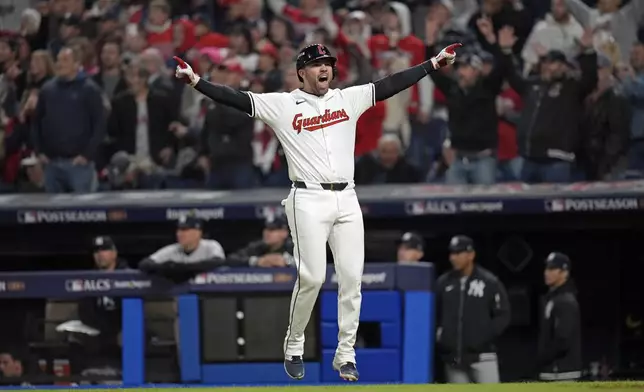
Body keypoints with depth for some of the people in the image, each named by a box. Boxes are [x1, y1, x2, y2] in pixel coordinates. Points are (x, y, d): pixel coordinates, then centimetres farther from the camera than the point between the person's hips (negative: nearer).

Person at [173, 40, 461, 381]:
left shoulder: (348, 99, 12)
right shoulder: (282, 105, 1)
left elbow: (391, 85, 11)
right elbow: (237, 99, -7)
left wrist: (433, 64, 7)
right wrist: (197, 82, -19)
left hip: (346, 199, 4)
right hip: (309, 200, -4)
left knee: (352, 277, 1)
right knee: (312, 277, -11)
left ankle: (345, 354, 10)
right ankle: (293, 346, 10)